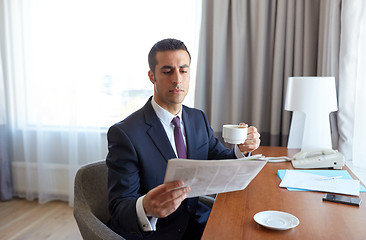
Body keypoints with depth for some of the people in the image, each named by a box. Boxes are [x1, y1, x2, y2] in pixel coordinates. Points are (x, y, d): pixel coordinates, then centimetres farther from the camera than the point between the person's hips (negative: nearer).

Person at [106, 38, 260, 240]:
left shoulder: (199, 119, 4)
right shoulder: (124, 133, -16)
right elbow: (119, 209, -17)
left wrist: (242, 149, -12)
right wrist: (146, 208, -39)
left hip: (197, 223, 4)